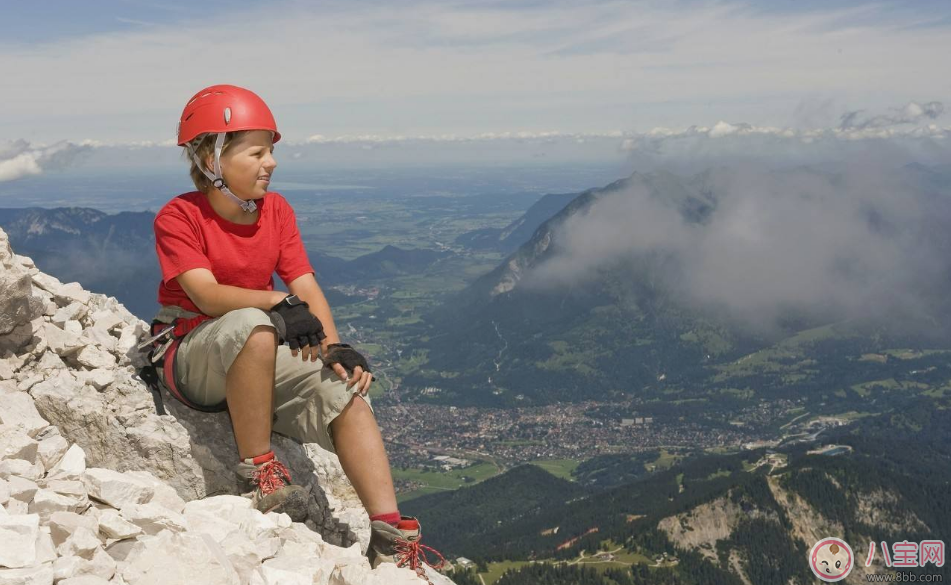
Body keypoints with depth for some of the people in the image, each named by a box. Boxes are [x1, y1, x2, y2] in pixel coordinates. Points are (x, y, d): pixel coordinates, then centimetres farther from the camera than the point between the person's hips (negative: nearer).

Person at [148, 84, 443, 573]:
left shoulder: (276, 210, 4)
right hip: (193, 356, -5)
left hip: (261, 358, 5)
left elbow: (306, 287, -4)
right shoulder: (178, 217, -11)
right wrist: (281, 303, -38)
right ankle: (258, 471, -26)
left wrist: (335, 349, -20)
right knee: (251, 325, -39)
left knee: (345, 389, -19)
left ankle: (389, 536, -20)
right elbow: (207, 295, -24)